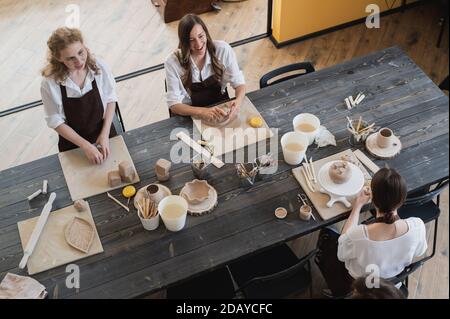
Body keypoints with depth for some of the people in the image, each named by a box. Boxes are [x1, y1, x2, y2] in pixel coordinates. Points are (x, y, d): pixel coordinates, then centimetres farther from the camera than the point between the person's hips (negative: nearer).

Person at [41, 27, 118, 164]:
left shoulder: (99, 67, -19)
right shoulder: (50, 83, -24)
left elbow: (110, 99, -7)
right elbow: (56, 121, -15)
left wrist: (105, 134, -14)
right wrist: (85, 145, -20)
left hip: (104, 134, 1)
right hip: (73, 144, -1)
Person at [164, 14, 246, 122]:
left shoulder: (223, 50, -12)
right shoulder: (173, 62, -15)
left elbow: (239, 82, -4)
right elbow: (174, 105, -16)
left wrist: (238, 101, -28)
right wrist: (202, 112, -34)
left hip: (221, 109, 2)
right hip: (192, 116, -2)